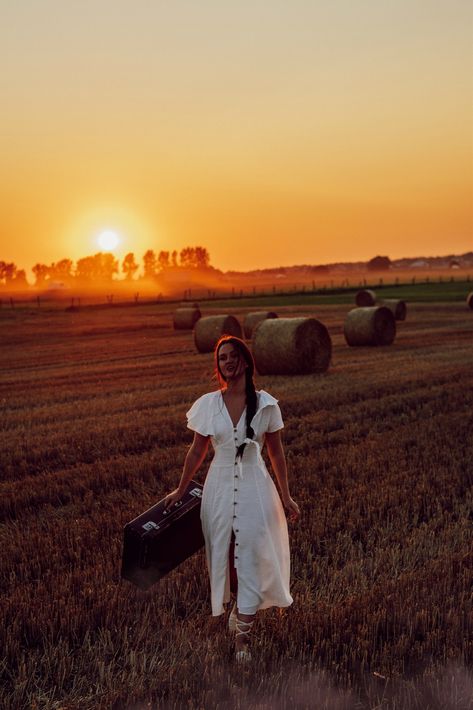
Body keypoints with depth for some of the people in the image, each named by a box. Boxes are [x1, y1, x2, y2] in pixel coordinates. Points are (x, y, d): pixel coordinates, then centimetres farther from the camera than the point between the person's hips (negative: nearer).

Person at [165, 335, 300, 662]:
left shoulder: (266, 404, -5)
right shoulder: (208, 404, -2)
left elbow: (276, 452, 2)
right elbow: (197, 451, 7)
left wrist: (286, 496, 2)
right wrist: (181, 490, 11)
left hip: (254, 486, -2)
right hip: (220, 485, 2)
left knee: (250, 557, -4)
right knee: (224, 554, 12)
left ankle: (243, 636, 3)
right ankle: (238, 606, 39)